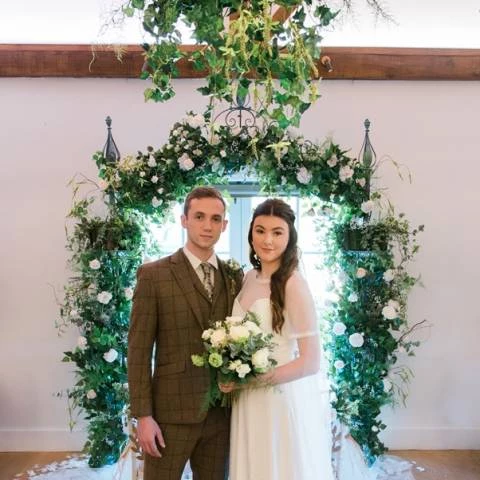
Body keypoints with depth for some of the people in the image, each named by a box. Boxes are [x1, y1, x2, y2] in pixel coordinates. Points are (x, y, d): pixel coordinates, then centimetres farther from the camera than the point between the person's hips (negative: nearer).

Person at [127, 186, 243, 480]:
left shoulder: (234, 277, 7)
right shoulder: (153, 274, -6)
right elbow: (139, 350, -8)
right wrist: (143, 415, -11)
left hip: (221, 413, 4)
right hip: (171, 411, -4)